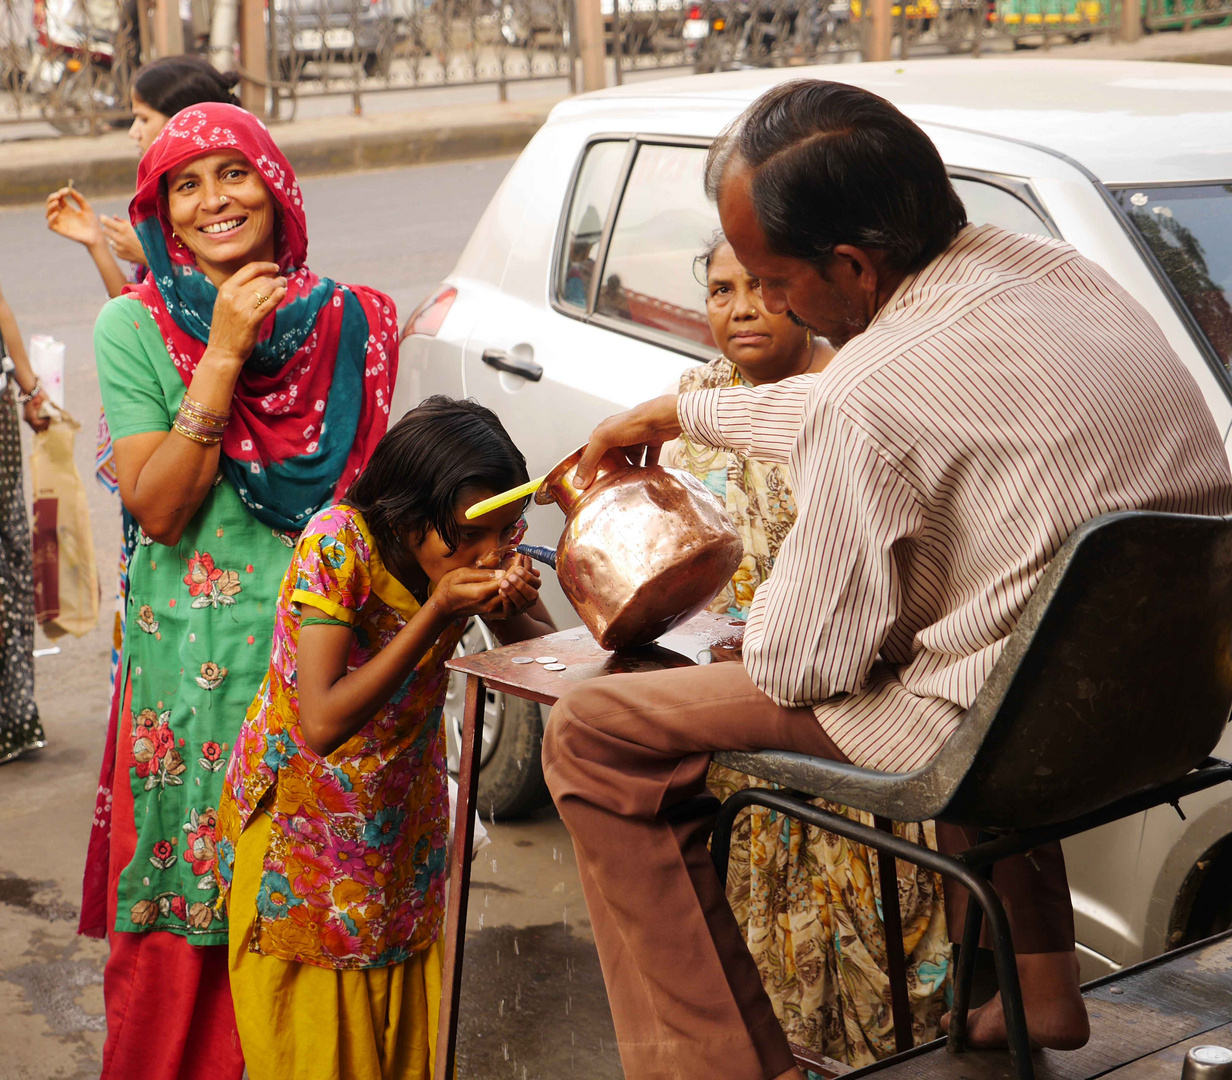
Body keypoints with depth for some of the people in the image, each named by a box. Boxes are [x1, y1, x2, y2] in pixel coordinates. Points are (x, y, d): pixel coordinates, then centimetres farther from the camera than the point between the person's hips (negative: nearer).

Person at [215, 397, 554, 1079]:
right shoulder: (338, 544, -28)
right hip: (303, 811, -4)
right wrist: (438, 611, -37)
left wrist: (510, 614, -25)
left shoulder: (478, 548, -13)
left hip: (407, 805, 5)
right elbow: (323, 724, -33)